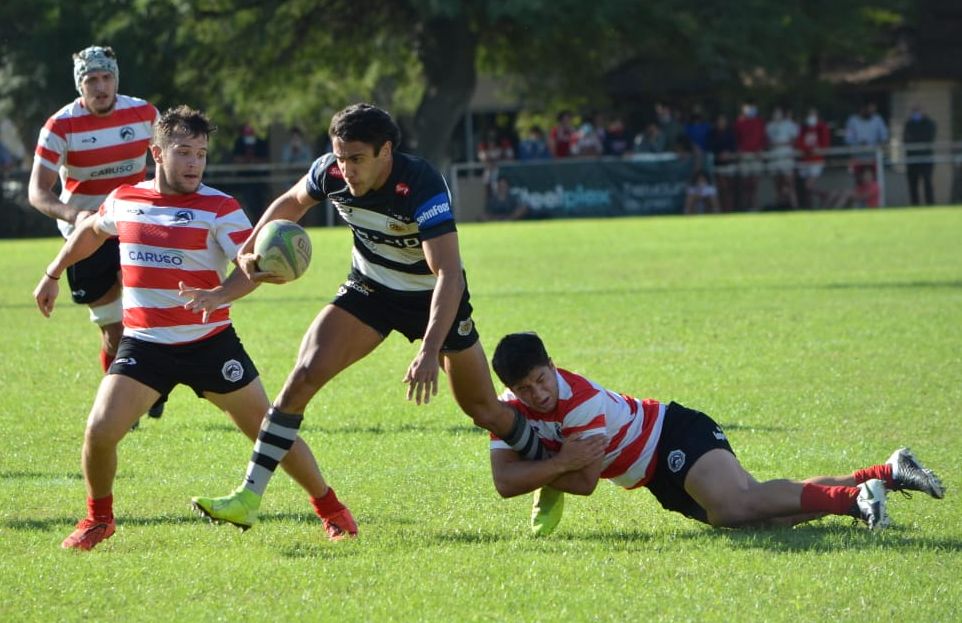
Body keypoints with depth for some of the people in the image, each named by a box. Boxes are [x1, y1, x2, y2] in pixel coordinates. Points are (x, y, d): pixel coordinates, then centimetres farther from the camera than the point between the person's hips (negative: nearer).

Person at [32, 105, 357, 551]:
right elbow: (91, 231, 26)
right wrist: (53, 275, 31)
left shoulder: (218, 208, -9)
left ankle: (330, 509, 20)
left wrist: (219, 295, -37)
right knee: (100, 430, -14)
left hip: (209, 343, -2)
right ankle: (98, 518, 11)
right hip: (143, 343, 2)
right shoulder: (123, 200, 4)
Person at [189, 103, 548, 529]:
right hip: (369, 288, 4)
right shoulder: (331, 172, -19)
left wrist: (430, 352, -52)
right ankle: (248, 498, -15)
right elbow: (291, 203, 6)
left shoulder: (422, 187, -35)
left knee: (485, 411, 4)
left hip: (434, 297, -3)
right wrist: (248, 250, -6)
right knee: (305, 374, -16)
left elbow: (449, 274, -42)